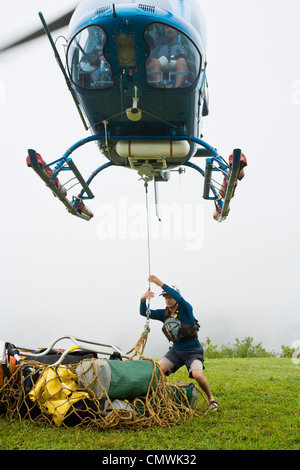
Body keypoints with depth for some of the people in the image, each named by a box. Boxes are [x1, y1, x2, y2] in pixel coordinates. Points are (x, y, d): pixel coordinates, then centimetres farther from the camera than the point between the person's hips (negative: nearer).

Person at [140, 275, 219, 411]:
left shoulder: (185, 310, -15)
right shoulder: (164, 313, 2)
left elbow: (179, 298, -37)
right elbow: (144, 313, -2)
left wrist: (160, 283, -43)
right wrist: (143, 299, -23)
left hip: (193, 352, -5)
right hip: (176, 351, 5)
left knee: (197, 375, -28)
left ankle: (211, 399, -2)